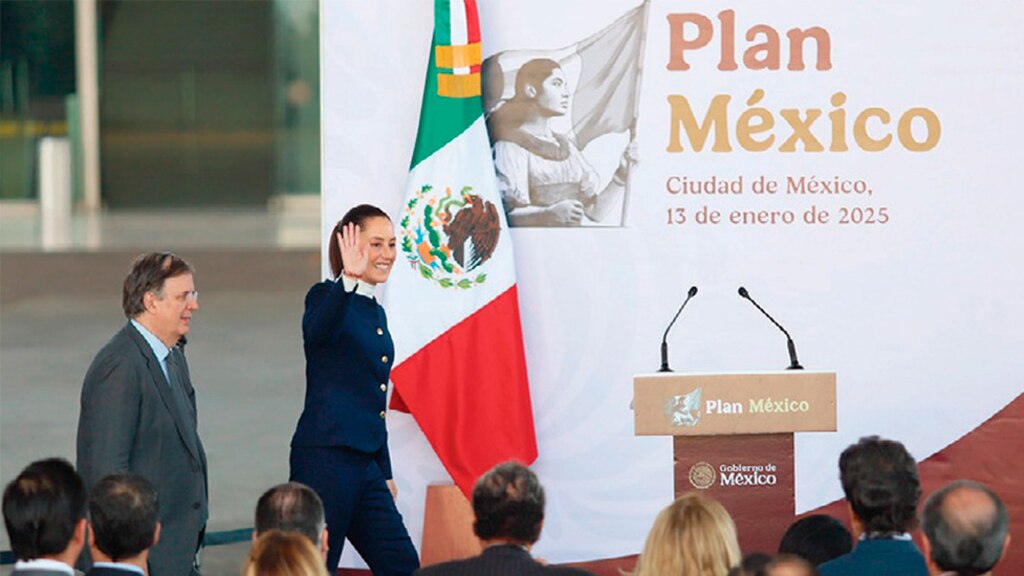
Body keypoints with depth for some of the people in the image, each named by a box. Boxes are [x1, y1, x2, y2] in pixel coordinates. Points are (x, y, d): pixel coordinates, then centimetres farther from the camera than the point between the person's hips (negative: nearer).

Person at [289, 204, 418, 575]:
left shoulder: (376, 313, 18)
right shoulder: (328, 296, -6)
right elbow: (317, 329, -32)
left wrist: (385, 473, 23)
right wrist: (348, 280, -49)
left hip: (365, 464, 9)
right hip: (325, 457, -8)